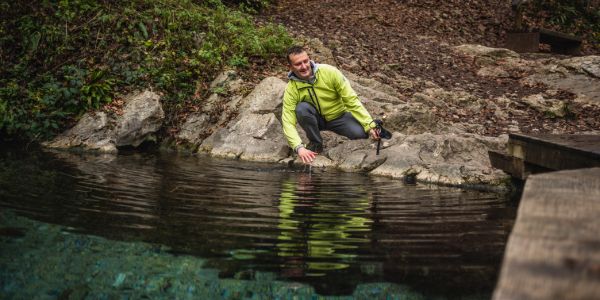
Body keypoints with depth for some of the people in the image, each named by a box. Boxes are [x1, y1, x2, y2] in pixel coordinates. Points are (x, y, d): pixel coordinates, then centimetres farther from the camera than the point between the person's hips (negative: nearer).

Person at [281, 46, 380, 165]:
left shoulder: (330, 72, -22)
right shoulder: (291, 89, -21)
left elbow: (351, 100, -19)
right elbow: (288, 122, -25)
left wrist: (369, 125, -26)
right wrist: (299, 147, -41)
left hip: (338, 116, -1)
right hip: (317, 119, 1)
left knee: (361, 133, -30)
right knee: (301, 109, -32)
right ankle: (315, 143, -9)